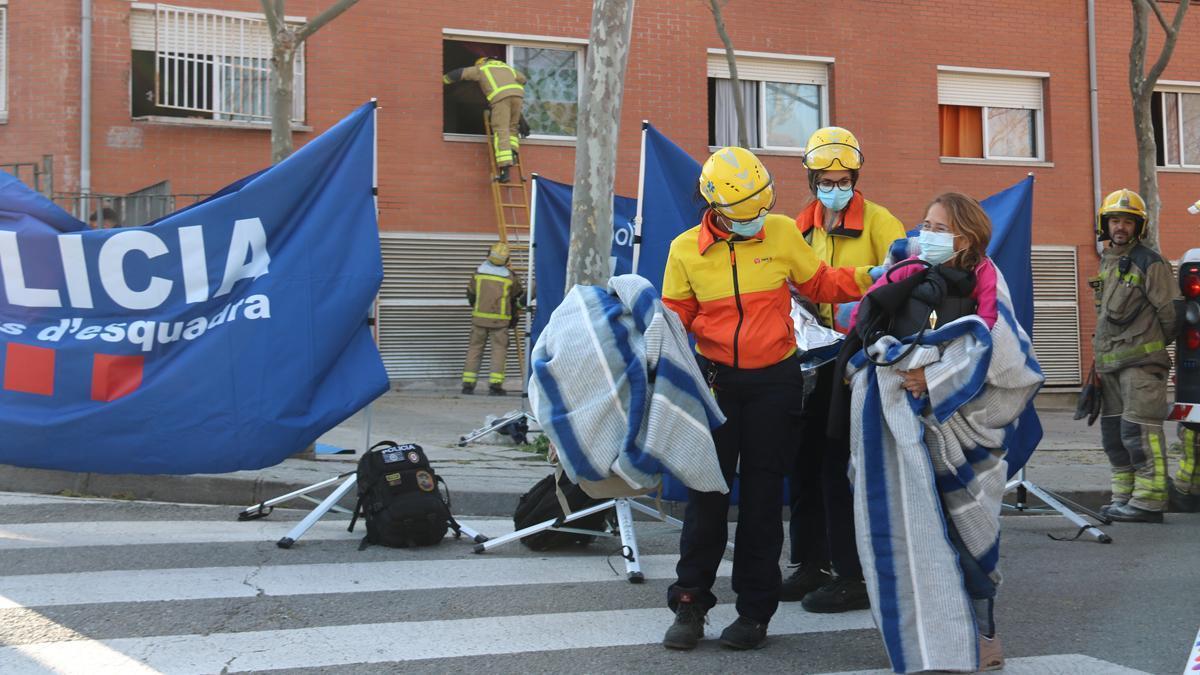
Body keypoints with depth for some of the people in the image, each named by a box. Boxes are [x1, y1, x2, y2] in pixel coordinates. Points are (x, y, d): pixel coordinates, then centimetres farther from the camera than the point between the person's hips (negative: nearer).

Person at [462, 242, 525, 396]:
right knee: (499, 350, 2)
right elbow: (520, 297, 11)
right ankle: (495, 384, -7)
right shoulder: (509, 276, -2)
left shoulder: (479, 272, 2)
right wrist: (514, 314, 28)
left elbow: (471, 295, 12)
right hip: (500, 320, -2)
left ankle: (468, 383, 5)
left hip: (479, 317, 2)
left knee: (475, 349, 9)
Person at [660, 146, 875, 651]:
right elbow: (674, 317, 2)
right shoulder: (686, 250, -3)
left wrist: (869, 279, -7)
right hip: (714, 379, 0)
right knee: (707, 491, 3)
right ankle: (690, 604, 13)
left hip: (775, 380, 0)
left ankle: (755, 611, 15)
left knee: (762, 494, 6)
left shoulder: (783, 232, -4)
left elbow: (820, 284, 6)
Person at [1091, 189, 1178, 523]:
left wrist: (1154, 347, 5)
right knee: (1113, 433, 11)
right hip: (1110, 362, 8)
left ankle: (1149, 500, -11)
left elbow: (1169, 312, -6)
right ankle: (1124, 497, 19)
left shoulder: (1149, 263, -8)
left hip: (1141, 361, -8)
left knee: (1139, 431, -12)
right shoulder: (1105, 261, 16)